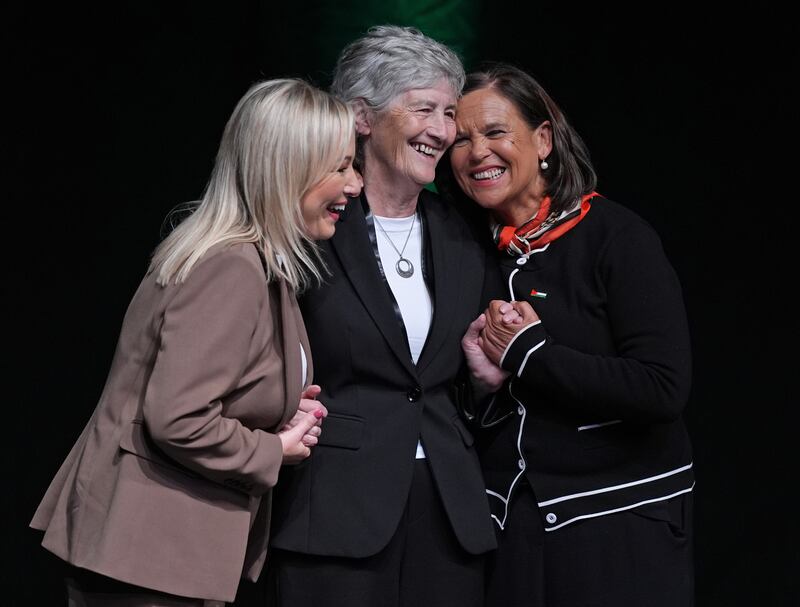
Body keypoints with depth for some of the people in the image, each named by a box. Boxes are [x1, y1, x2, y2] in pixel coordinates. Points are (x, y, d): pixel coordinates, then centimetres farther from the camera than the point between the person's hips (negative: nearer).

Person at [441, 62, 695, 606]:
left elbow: (663, 389, -21)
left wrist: (526, 354, -15)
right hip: (505, 521, 5)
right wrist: (478, 374, -10)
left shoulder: (616, 236, -10)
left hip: (619, 525, -5)